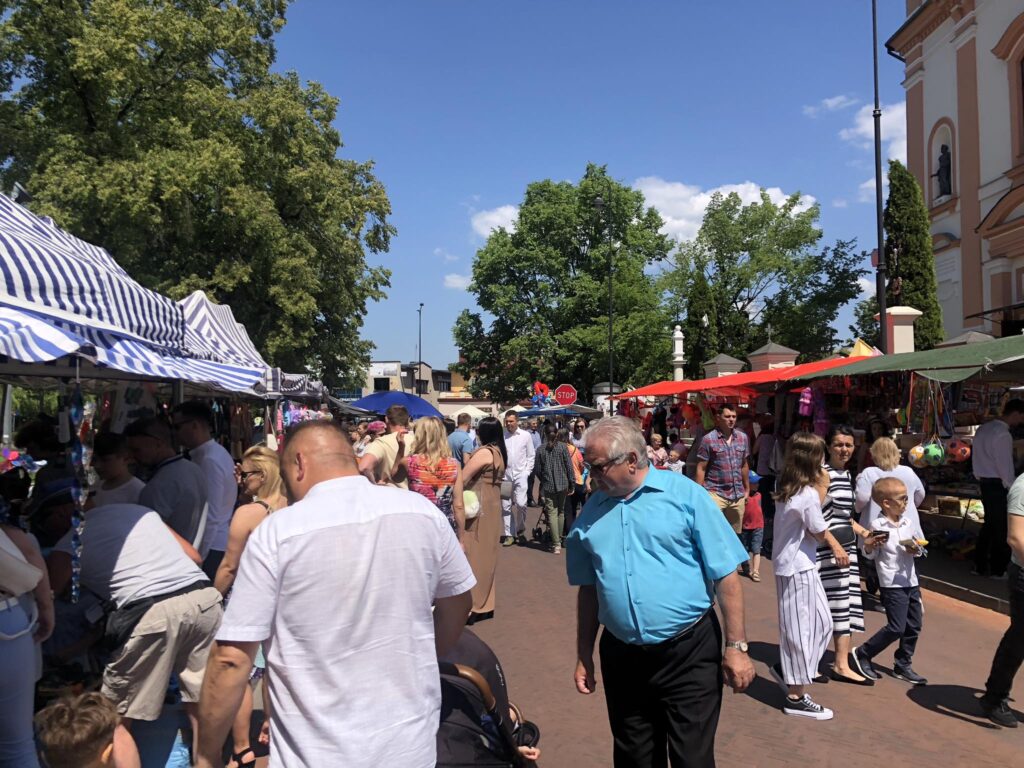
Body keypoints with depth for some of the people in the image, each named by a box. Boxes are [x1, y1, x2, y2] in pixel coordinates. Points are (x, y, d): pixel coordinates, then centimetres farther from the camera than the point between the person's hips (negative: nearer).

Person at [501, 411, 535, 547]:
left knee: (520, 503, -12)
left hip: (520, 474, -1)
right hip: (505, 475, 1)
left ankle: (520, 530, 13)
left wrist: (527, 472, -1)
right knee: (506, 506, 5)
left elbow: (531, 455, 6)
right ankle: (509, 534, 16)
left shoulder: (526, 435, 1)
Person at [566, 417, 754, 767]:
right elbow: (588, 590, 10)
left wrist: (736, 647, -9)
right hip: (621, 656, 4)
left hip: (689, 651, -4)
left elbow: (726, 577, -8)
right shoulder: (592, 512, 3)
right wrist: (584, 656, 12)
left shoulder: (684, 494, -10)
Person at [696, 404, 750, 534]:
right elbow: (701, 469, -5)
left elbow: (744, 465, 17)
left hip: (738, 494, 5)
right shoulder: (708, 439, -7)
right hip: (715, 493, -5)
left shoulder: (743, 437, 8)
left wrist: (747, 489, 18)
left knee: (735, 534, 11)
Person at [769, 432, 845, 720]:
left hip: (794, 565, 9)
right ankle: (796, 697, 12)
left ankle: (787, 669, 29)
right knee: (801, 629, 1)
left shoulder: (788, 488, 6)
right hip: (798, 568, -9)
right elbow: (819, 532, -12)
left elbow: (811, 512, 2)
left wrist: (821, 487, 0)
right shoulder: (808, 494, -20)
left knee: (822, 623, 19)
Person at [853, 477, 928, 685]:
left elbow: (921, 547, 17)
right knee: (896, 627, -8)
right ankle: (863, 654, 9)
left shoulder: (908, 524, 7)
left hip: (911, 581, 7)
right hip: (892, 584, -7)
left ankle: (902, 665, 26)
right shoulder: (877, 525, -12)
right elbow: (872, 555, -7)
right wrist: (869, 547, -28)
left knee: (914, 625, 11)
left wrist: (917, 549, -5)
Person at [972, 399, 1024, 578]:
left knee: (989, 523, 16)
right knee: (1002, 528, 3)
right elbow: (1005, 466, -18)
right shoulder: (1003, 434, -18)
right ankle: (998, 570, 13)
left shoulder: (983, 428, 10)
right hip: (998, 485, -9)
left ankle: (979, 565, 22)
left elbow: (977, 456, 13)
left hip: (984, 482, 9)